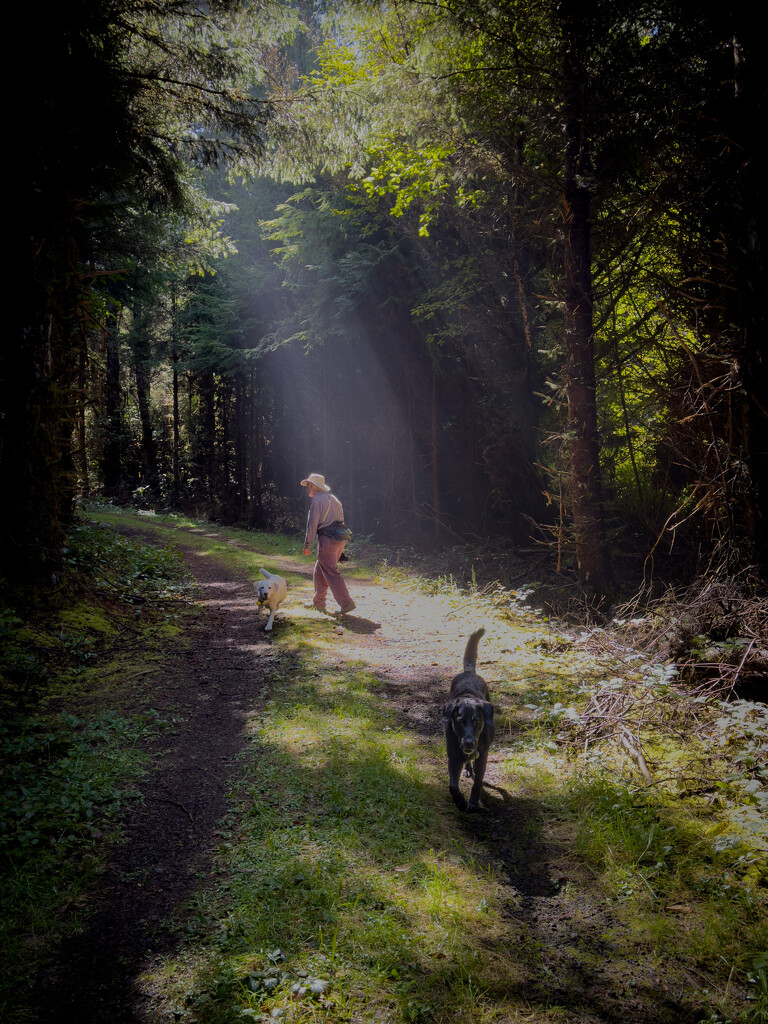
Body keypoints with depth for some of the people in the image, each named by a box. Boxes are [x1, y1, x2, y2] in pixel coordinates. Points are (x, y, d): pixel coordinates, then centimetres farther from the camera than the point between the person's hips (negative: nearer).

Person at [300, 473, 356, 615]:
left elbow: (312, 524, -13)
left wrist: (307, 545, -8)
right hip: (339, 540, 9)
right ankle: (318, 603, 22)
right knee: (319, 572, 18)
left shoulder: (316, 500, -8)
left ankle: (347, 603, -12)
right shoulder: (333, 498, 18)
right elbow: (341, 519, 19)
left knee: (332, 574, -7)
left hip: (326, 540, -9)